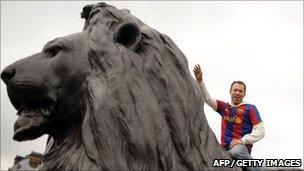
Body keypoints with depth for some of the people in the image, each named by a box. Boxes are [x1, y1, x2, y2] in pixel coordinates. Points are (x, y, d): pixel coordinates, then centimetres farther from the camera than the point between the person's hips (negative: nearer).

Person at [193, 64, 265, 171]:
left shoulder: (250, 109, 6)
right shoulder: (224, 107, 20)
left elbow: (260, 131, -3)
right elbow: (207, 98, 12)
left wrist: (243, 140, -17)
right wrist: (199, 80, -3)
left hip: (241, 148, -5)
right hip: (225, 150, 5)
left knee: (236, 151, -40)